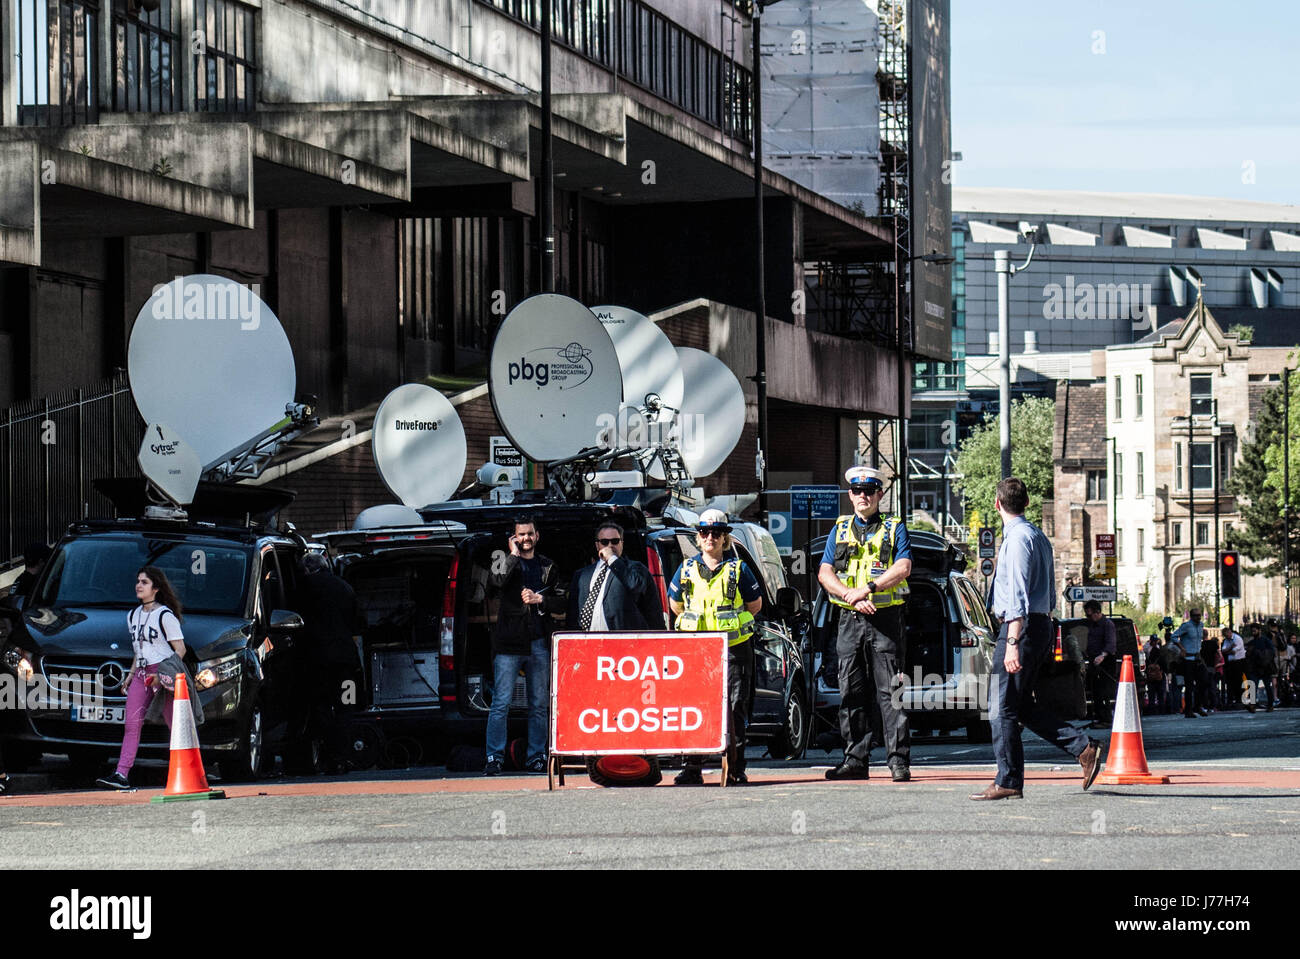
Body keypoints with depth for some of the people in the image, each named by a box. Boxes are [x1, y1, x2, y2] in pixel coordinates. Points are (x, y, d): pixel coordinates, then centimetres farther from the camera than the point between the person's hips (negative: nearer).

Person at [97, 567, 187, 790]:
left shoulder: (165, 615, -5)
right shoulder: (133, 616, 18)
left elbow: (180, 649, -8)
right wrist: (130, 674, 17)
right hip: (142, 673, 7)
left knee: (174, 723, -4)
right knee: (132, 723, -5)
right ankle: (121, 775, -13)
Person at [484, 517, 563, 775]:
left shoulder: (547, 567, 15)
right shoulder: (505, 562, 7)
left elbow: (561, 603, 12)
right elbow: (498, 579, -17)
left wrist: (539, 599, -4)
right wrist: (514, 555, -7)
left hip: (539, 643, 3)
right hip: (509, 642, -3)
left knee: (539, 705, 5)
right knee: (501, 703, -8)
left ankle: (536, 756, 12)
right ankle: (494, 757, -7)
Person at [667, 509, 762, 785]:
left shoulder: (738, 569, 5)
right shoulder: (687, 569, 10)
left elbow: (755, 604, 14)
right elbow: (675, 603, 23)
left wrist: (730, 623, 10)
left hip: (733, 648, -2)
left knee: (734, 708, -4)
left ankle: (735, 769, 0)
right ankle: (691, 769, 1)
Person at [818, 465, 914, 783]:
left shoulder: (894, 528, 7)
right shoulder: (840, 529, 16)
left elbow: (903, 568, -8)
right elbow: (825, 574, 7)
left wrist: (867, 588, -18)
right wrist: (853, 598, -9)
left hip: (886, 618, -4)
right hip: (850, 619, 4)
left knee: (890, 691, -7)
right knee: (852, 693, 4)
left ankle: (899, 761, -8)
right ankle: (855, 760, 8)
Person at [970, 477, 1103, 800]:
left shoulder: (1019, 537, -13)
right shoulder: (1037, 536, 17)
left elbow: (1018, 595, -20)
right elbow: (1048, 594, 22)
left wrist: (1012, 643, -24)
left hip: (1021, 627, -10)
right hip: (1041, 623, 10)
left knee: (1002, 708, -5)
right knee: (1020, 705, 12)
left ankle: (1008, 782, -4)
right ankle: (1083, 747, 5)